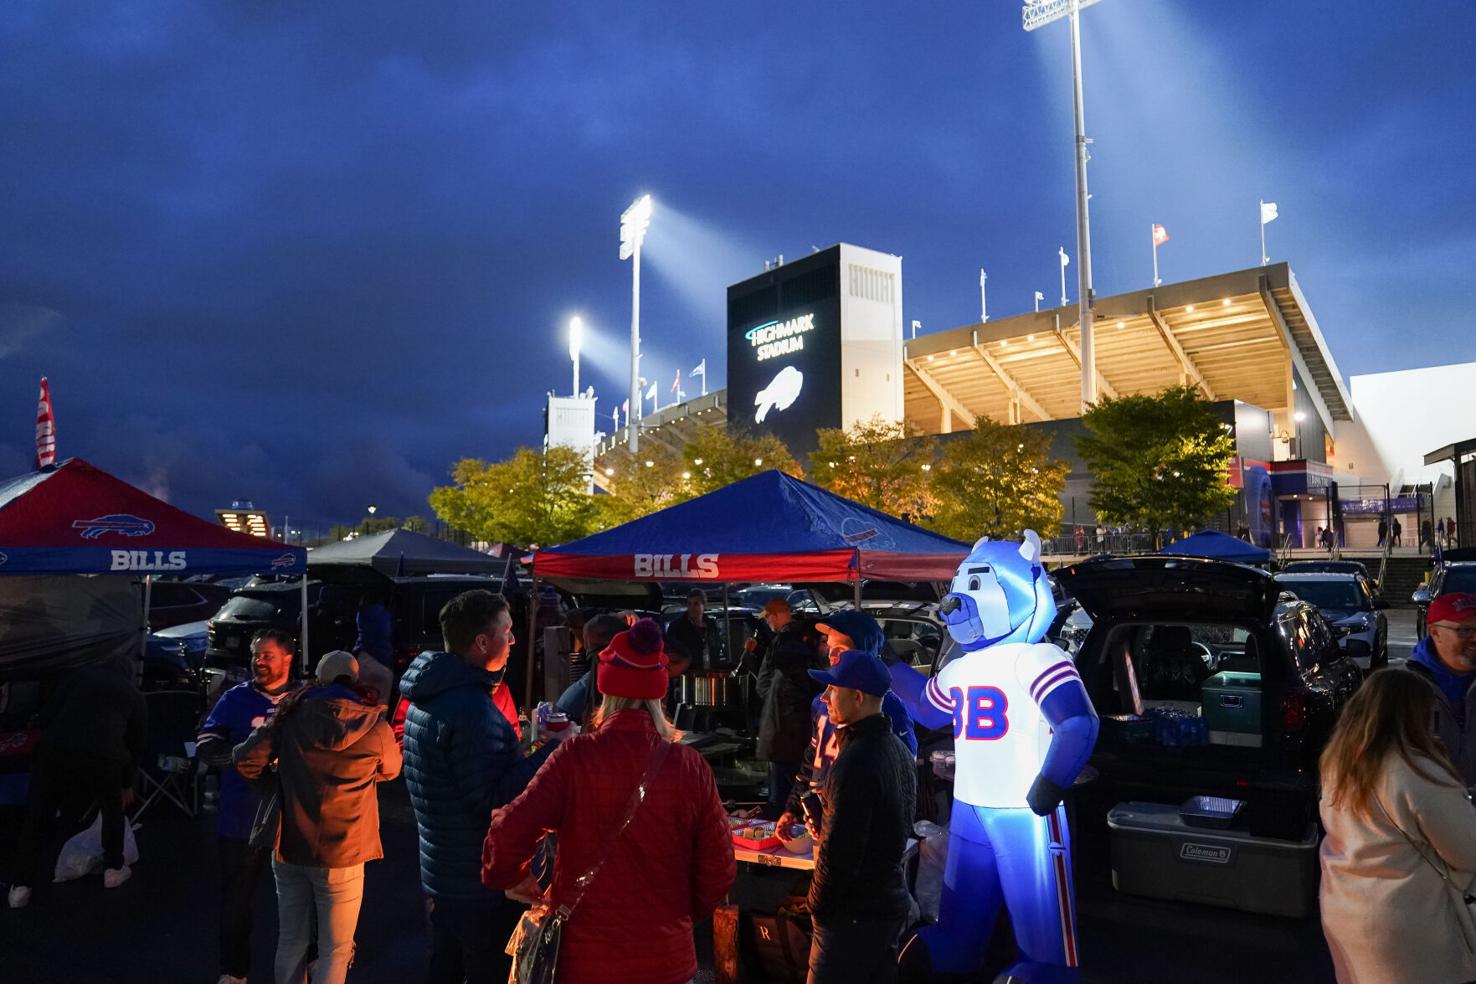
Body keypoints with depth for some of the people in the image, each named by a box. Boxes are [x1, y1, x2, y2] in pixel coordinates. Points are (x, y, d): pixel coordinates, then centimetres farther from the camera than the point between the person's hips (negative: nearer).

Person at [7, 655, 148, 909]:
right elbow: (136, 744, 31)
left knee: (37, 817, 19)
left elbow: (45, 717, 16)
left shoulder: (79, 675, 24)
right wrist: (127, 784, 45)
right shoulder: (134, 695, 24)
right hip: (101, 756, 0)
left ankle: (21, 887, 21)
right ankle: (113, 869, 35)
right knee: (112, 809, 27)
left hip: (55, 750, 0)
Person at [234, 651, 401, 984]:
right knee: (335, 950, 9)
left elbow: (247, 759, -4)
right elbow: (390, 770, 9)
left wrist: (278, 772, 16)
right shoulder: (374, 725, -9)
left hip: (290, 848, 3)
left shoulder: (292, 715, -4)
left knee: (291, 940, 19)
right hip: (341, 856, -3)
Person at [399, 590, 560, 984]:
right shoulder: (470, 708, -25)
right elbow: (495, 799, -27)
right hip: (482, 884, -9)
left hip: (440, 875, 9)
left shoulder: (427, 698, 7)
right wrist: (550, 752, -21)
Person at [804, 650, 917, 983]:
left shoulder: (856, 761, -24)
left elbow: (839, 851, -24)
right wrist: (824, 827, 8)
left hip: (854, 913, -9)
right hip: (892, 902, 9)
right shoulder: (899, 749, 6)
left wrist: (818, 907, -10)